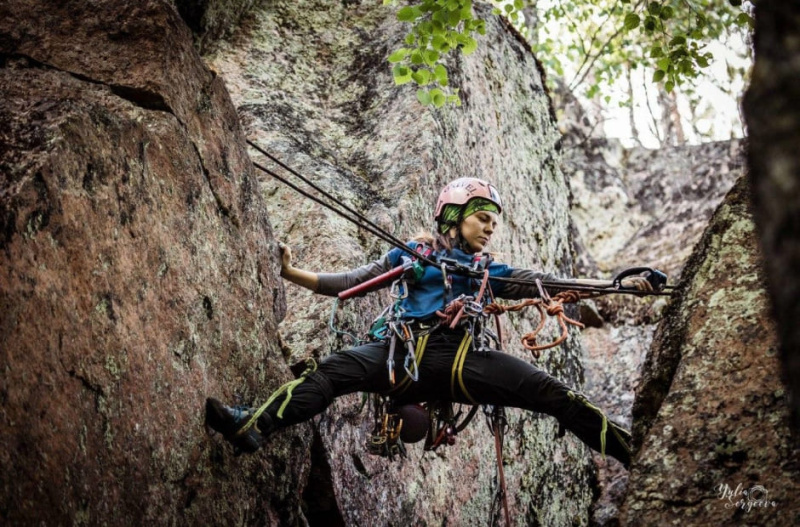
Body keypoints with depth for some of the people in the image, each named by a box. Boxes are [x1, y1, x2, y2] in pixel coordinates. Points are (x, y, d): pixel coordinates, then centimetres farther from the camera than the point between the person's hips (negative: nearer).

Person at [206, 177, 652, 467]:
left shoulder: (491, 272, 24)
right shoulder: (412, 255, 19)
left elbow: (548, 284, 15)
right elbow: (349, 283, 16)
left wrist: (617, 285, 6)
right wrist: (291, 273, 5)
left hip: (458, 362, 1)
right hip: (404, 353, -1)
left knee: (547, 390, -17)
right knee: (333, 371, -27)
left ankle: (627, 447, -19)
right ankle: (252, 426, -42)